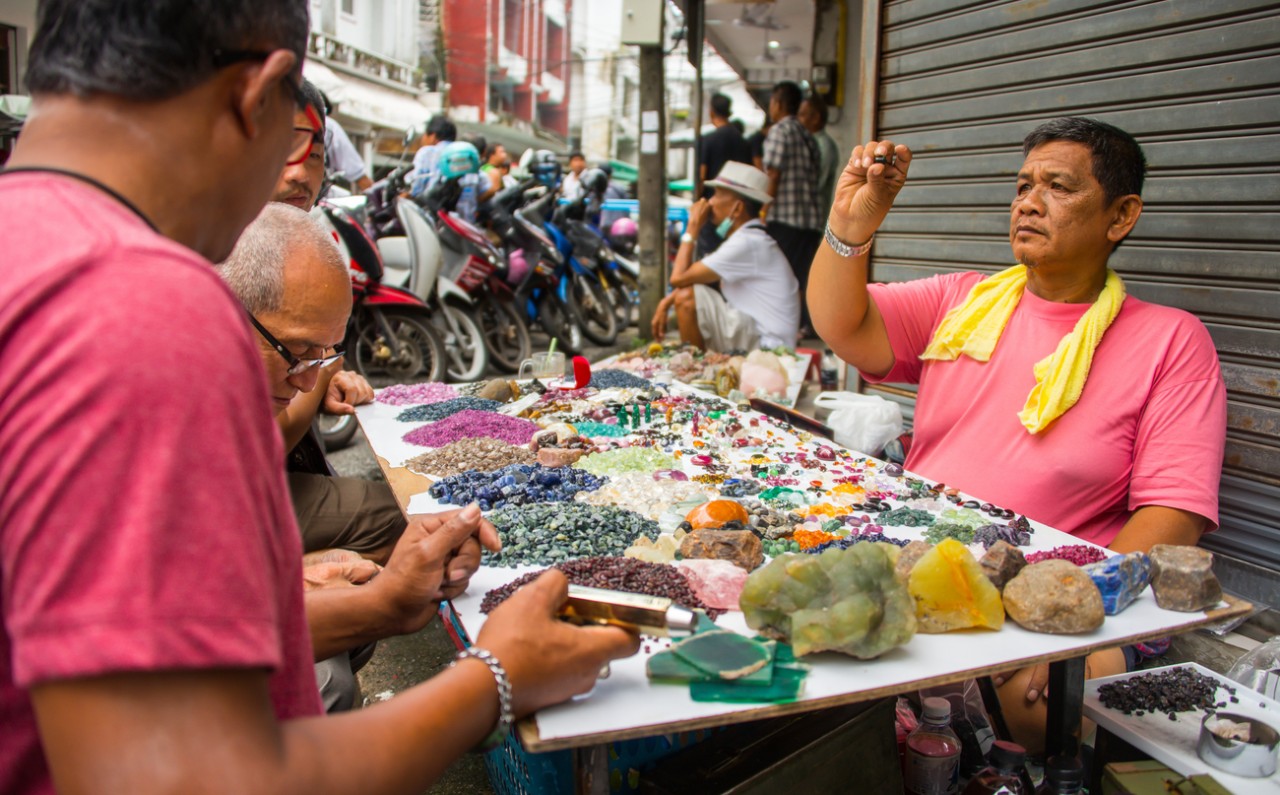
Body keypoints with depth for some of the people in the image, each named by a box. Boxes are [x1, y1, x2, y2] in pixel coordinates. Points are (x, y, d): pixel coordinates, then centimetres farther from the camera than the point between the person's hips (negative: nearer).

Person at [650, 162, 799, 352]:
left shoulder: (747, 243, -18)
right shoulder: (750, 238, 15)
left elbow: (679, 278, -18)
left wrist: (693, 227, -9)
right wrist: (666, 302, 4)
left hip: (765, 346, -10)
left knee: (687, 297, -19)